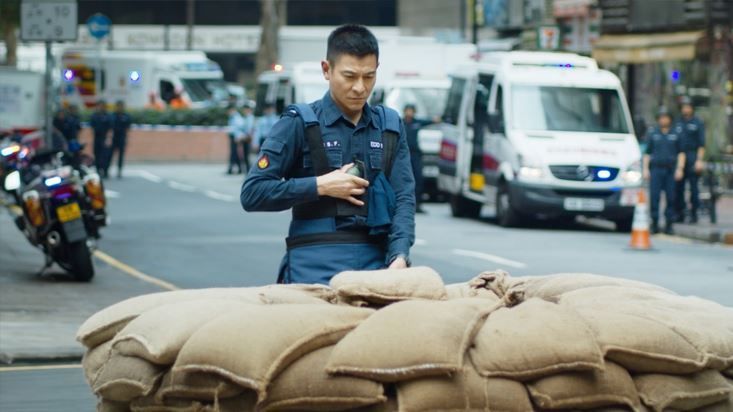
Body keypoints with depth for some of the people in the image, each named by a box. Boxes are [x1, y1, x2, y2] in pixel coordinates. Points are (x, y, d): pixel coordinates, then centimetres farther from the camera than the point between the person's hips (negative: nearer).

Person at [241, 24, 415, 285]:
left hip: (376, 263, 3)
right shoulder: (300, 124, 2)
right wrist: (320, 186, -9)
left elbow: (404, 197, 5)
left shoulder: (390, 126, 13)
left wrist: (399, 257, -12)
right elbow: (252, 193, -3)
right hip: (316, 266, -3)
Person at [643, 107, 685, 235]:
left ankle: (669, 225, 5)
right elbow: (647, 153, 14)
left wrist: (680, 168, -1)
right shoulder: (653, 133, 11)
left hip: (671, 170, 0)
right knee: (654, 197, -6)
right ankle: (654, 223, 0)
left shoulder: (677, 133, 9)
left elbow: (681, 153, 9)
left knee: (671, 198, -2)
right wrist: (645, 169, 5)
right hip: (656, 168, 0)